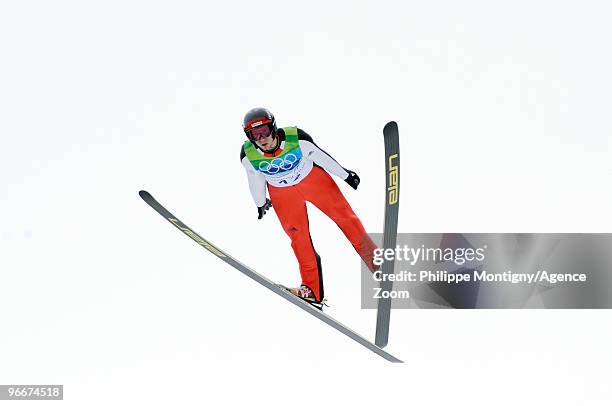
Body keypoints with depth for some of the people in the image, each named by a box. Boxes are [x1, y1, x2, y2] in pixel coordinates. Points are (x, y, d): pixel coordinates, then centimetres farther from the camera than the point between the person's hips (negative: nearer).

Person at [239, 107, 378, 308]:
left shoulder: (298, 139, -32)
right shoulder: (248, 156, -26)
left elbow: (320, 155, -14)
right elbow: (255, 179, -5)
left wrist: (345, 174, -1)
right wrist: (260, 203, 13)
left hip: (312, 177, -1)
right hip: (282, 192, 1)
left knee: (343, 214, -3)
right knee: (298, 236, -4)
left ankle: (375, 260, 8)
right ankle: (312, 289, 3)